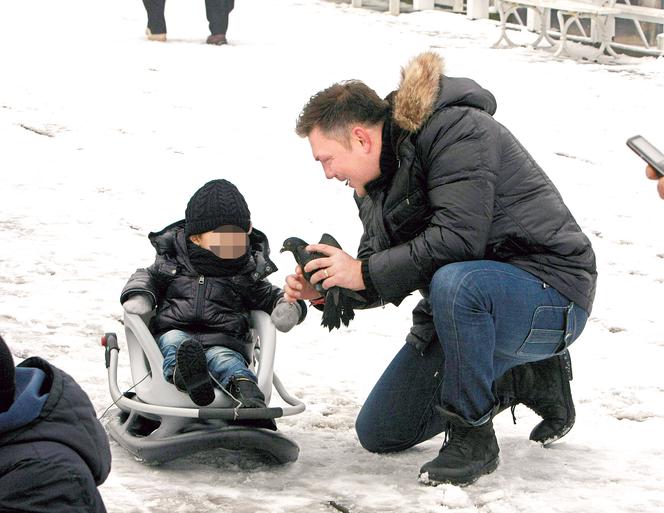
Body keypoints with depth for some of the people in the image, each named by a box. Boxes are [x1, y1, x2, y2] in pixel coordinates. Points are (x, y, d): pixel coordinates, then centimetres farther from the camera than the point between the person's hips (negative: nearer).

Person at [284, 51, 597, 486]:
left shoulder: (458, 130, -22)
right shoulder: (378, 176, 7)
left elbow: (458, 238, -33)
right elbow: (384, 268, 10)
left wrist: (364, 273, -25)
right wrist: (325, 290, -10)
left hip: (551, 297, -9)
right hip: (462, 300, 10)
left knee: (454, 283, -42)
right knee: (379, 433, 8)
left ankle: (472, 439, -22)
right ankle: (526, 380, 18)